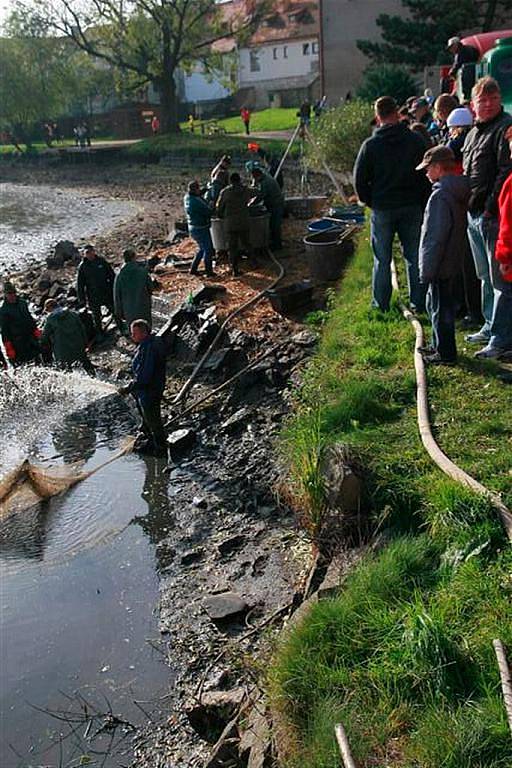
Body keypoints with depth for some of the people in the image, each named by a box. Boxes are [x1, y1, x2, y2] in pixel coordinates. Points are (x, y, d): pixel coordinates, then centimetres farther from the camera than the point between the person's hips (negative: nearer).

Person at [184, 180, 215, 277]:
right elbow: (208, 212, -19)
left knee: (202, 249, 22)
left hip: (193, 228, 10)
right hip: (200, 229, -10)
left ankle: (193, 269, 25)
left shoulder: (187, 198, 4)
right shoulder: (195, 201, -24)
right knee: (208, 249, 2)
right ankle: (209, 272, 7)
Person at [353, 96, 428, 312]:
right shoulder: (416, 140, -2)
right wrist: (422, 202, 11)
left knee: (382, 260, 8)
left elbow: (359, 180, -3)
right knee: (414, 256, 10)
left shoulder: (370, 145, -6)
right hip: (412, 207, 2)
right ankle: (418, 303, 15)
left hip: (382, 208, -1)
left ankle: (381, 304, 14)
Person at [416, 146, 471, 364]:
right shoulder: (460, 191, 8)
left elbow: (435, 238, -24)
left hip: (441, 266, -9)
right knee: (437, 305, 21)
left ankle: (445, 353, 13)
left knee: (440, 308, 2)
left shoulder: (440, 196, -22)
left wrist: (427, 270, -18)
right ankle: (439, 345, 33)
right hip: (454, 262, 9)